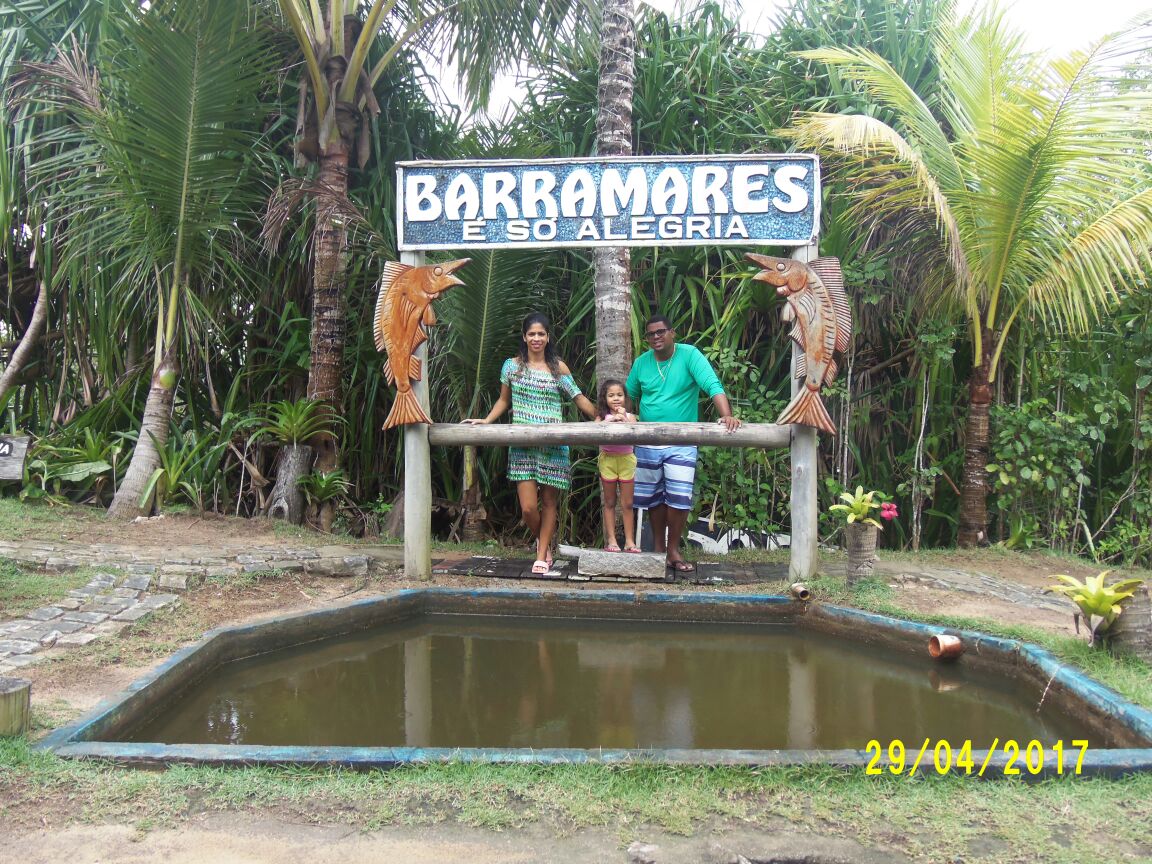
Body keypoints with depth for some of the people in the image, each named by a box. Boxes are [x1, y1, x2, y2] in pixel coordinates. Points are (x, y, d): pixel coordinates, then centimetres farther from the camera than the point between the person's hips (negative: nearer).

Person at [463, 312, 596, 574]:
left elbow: (579, 398, 6)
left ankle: (542, 556, 18)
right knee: (528, 507, -7)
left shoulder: (558, 367, 5)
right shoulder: (512, 365, 6)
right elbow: (504, 400, 16)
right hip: (522, 446, 0)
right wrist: (485, 421, 4)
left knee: (549, 502, 4)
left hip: (553, 445, 0)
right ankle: (542, 540, 25)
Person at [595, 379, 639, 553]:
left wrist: (625, 420, -24)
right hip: (608, 460, 0)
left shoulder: (630, 417, 1)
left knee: (628, 504, 4)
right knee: (609, 503, 7)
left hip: (626, 460, 0)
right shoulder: (602, 417, 0)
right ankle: (611, 541, 11)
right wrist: (611, 420, -26)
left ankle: (629, 541, 9)